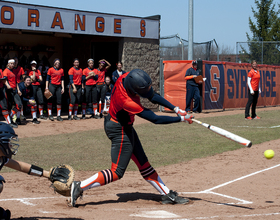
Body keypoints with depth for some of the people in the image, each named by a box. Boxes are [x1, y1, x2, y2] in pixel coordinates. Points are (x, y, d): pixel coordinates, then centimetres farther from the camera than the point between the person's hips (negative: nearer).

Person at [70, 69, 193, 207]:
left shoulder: (126, 78, -15)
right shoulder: (127, 102, -37)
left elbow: (152, 96, -3)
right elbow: (155, 119, -31)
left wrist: (175, 109, -8)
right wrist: (182, 119, -25)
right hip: (120, 130, -9)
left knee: (143, 163, 15)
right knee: (117, 173, -4)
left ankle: (167, 195, 22)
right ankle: (80, 186, -2)